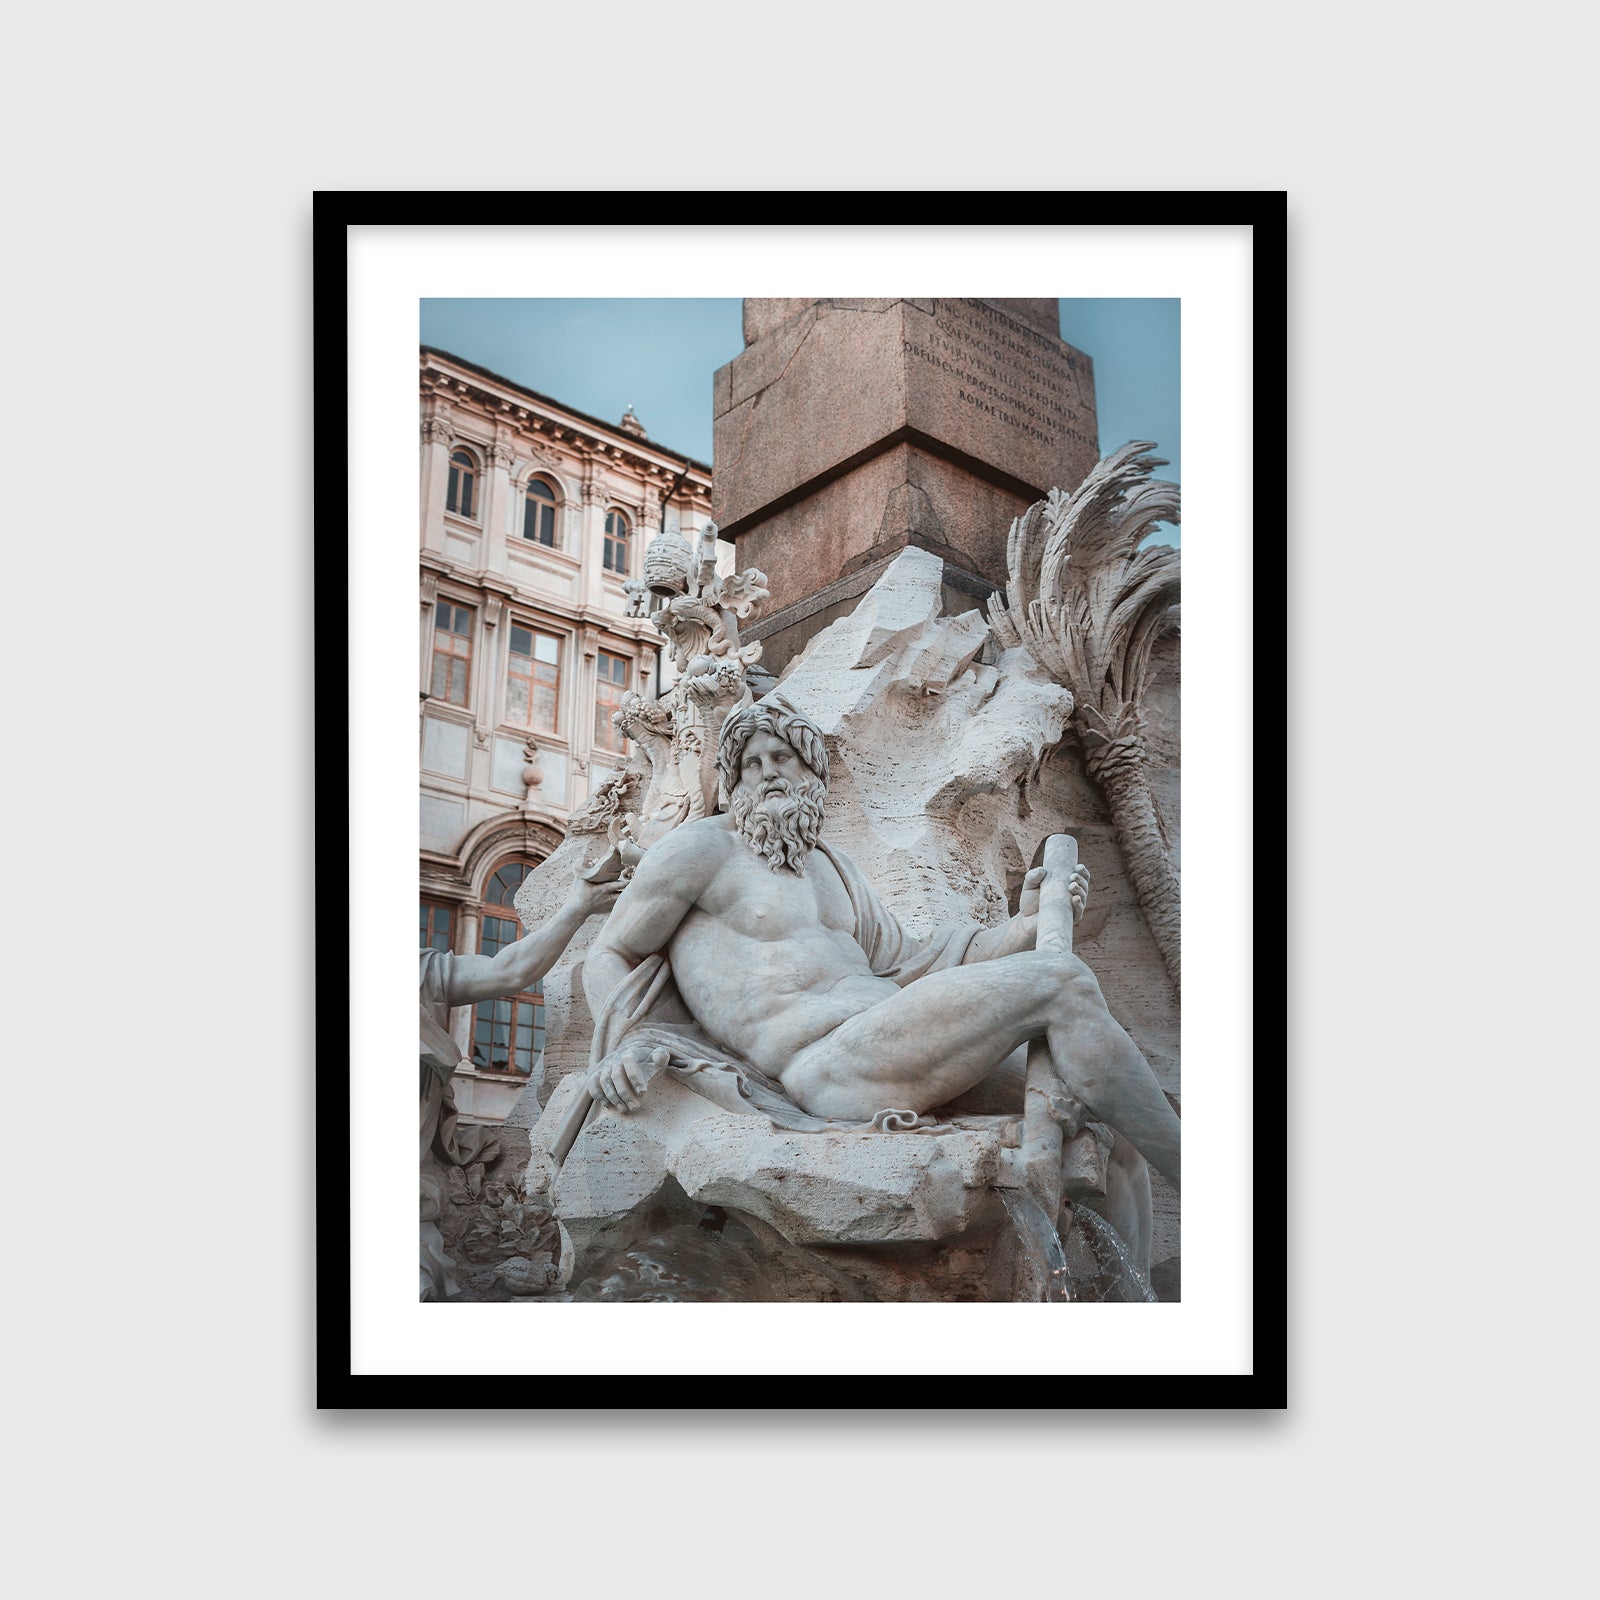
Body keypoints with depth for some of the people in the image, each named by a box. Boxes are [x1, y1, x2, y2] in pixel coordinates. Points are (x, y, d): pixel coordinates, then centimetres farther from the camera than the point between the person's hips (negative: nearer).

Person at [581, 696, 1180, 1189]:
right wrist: (627, 1043, -15)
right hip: (826, 1059, -9)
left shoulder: (830, 864, 27)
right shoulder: (702, 845, 5)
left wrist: (1022, 928, 10)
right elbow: (608, 958, 7)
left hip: (887, 1033, 9)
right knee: (1060, 985, -19)